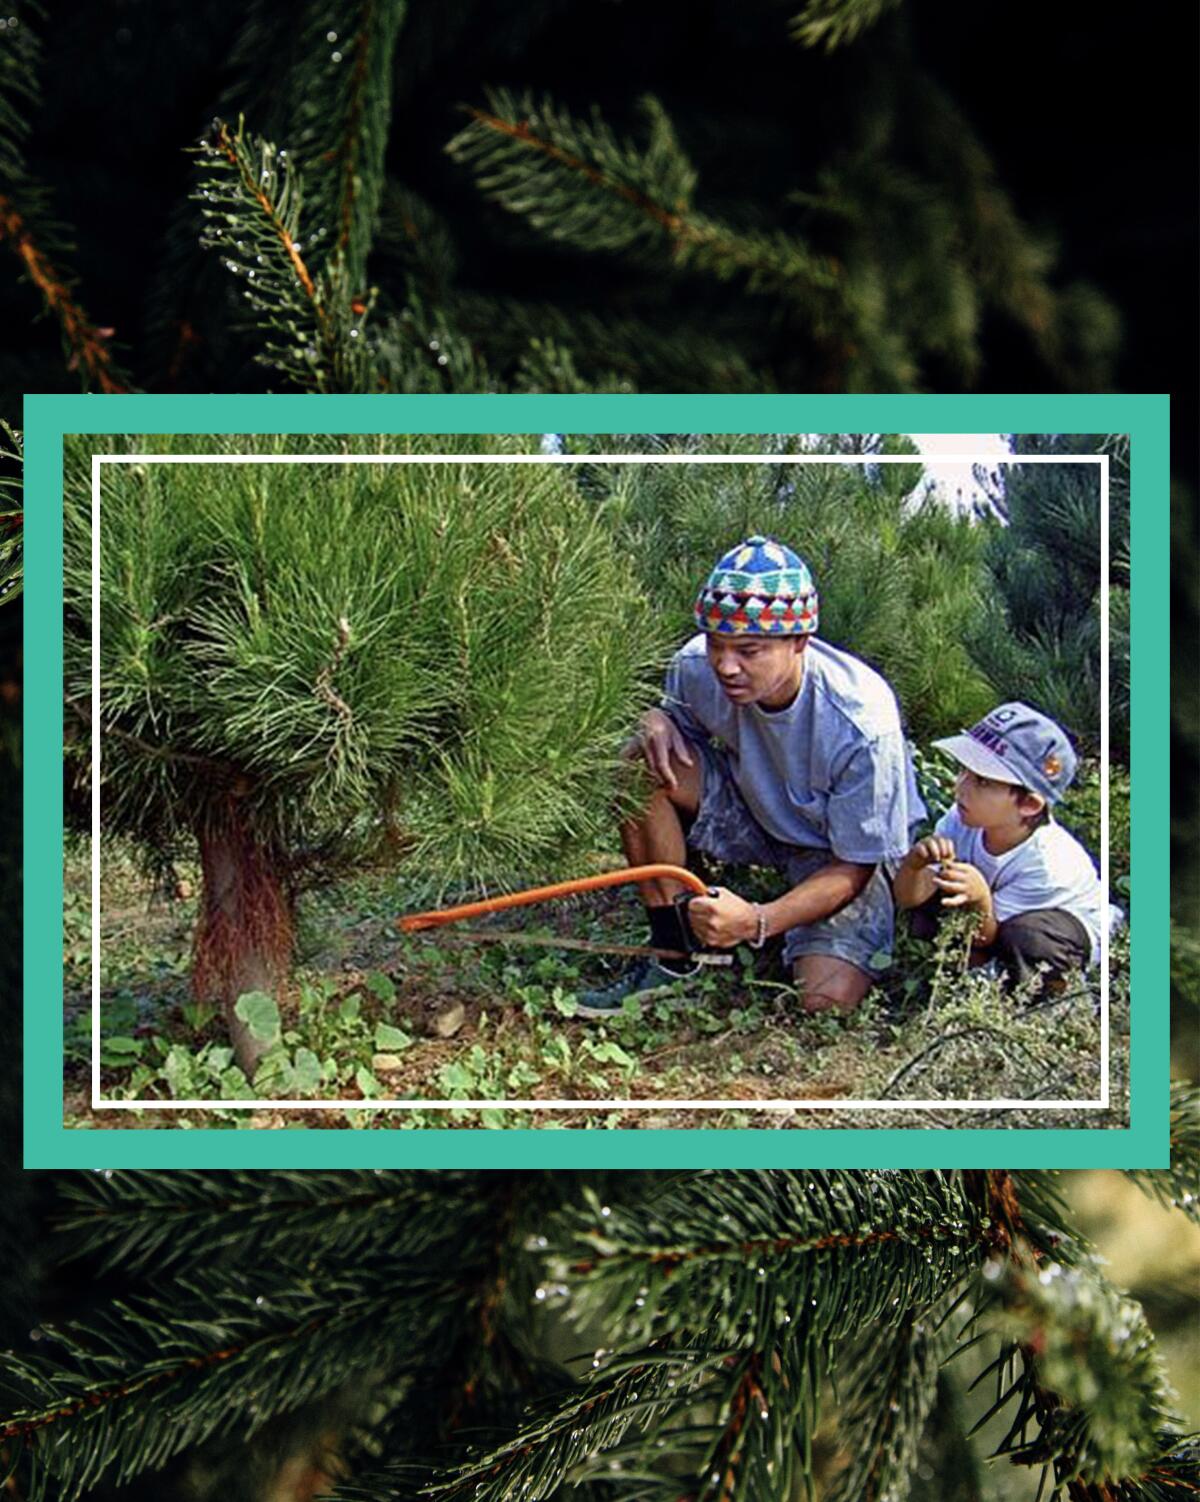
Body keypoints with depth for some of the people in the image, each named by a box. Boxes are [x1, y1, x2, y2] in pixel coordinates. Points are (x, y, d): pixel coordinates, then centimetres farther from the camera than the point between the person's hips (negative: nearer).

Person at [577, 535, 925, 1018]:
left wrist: (757, 922, -41)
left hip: (846, 852, -4)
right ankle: (670, 957, -11)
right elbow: (679, 717, 5)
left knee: (825, 1003, -29)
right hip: (754, 813, 5)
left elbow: (855, 866, -25)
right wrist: (657, 724, -22)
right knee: (642, 767, -21)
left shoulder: (862, 723, -33)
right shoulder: (697, 668, -21)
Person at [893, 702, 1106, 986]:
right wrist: (914, 865, -41)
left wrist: (981, 901, -49)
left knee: (1025, 937, -37)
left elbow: (987, 939, -27)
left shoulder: (1046, 864, -34)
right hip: (994, 918, 5)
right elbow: (908, 899, -18)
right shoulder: (962, 820, -20)